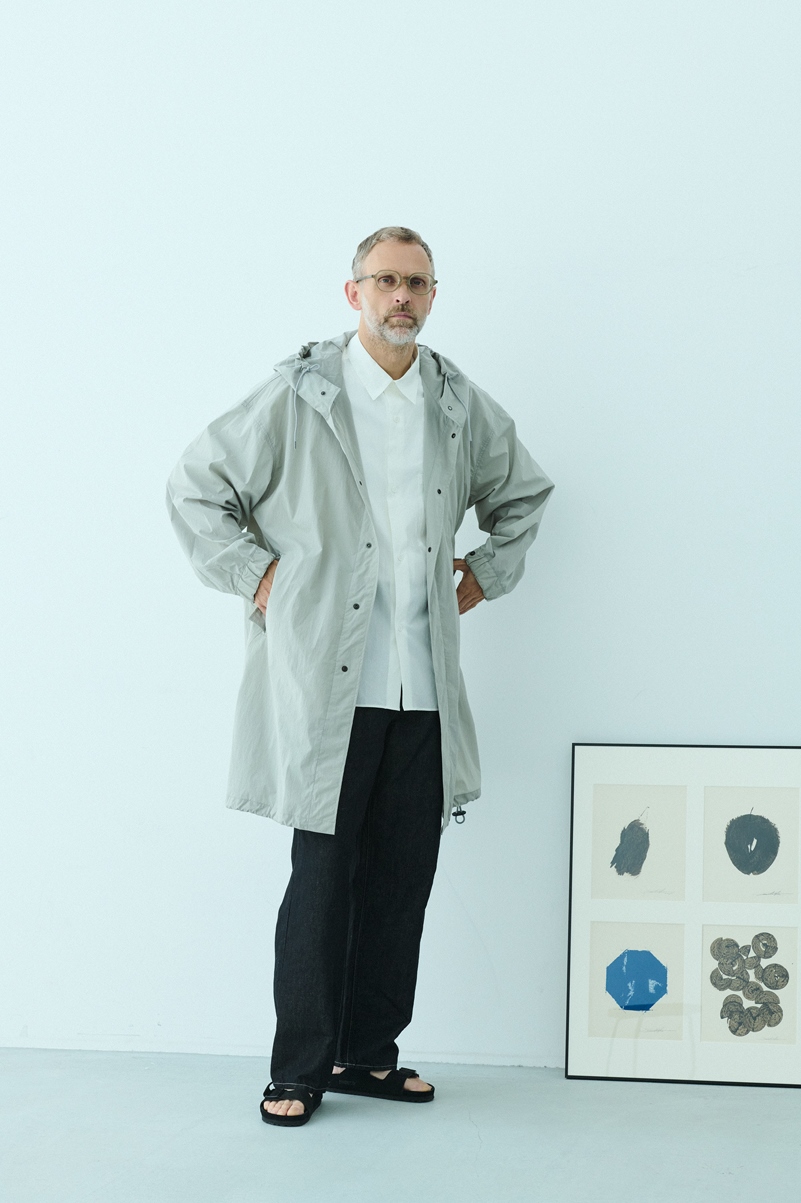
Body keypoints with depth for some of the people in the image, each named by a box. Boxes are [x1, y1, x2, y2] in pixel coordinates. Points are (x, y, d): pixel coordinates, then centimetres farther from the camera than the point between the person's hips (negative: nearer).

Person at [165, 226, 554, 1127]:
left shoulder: (465, 409, 11)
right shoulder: (296, 397, -2)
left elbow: (523, 495, 29)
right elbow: (195, 487, 2)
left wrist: (484, 574, 18)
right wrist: (255, 577, -3)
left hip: (425, 689, 5)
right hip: (326, 685, -4)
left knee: (403, 877, 9)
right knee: (323, 877, 0)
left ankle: (366, 1054, 24)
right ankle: (298, 1070, 14)